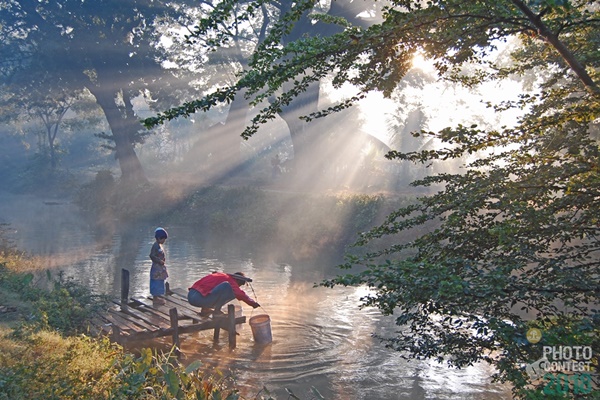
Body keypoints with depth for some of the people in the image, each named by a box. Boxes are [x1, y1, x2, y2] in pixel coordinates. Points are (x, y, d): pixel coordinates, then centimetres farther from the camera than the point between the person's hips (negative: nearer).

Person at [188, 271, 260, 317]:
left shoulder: (221, 275, 22)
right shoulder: (230, 281, -4)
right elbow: (241, 294, -9)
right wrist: (253, 303, 1)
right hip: (199, 299, -9)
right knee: (226, 286, -20)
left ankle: (205, 309, 15)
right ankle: (216, 311, -7)